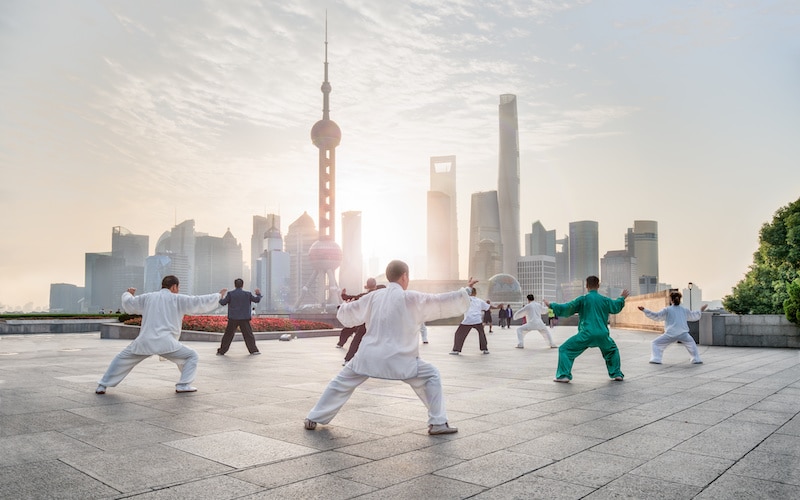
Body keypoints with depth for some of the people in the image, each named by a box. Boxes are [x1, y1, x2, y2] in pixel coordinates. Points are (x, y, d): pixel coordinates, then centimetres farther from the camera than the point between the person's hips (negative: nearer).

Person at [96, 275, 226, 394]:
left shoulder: (148, 297, 17)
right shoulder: (178, 299, 6)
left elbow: (128, 305, 28)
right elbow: (200, 302, 5)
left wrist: (128, 294, 50)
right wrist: (218, 296, 18)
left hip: (144, 341, 4)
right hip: (165, 342, -4)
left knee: (122, 359, 26)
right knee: (191, 356, 12)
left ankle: (102, 386, 22)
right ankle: (183, 385, 3)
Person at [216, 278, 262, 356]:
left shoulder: (230, 294, -3)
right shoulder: (247, 294, 1)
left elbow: (223, 303, -1)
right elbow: (257, 300, 8)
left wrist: (221, 299, 20)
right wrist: (258, 294, 27)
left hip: (233, 318, 0)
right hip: (244, 318, 0)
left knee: (228, 335, 8)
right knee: (248, 334, 6)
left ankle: (221, 351, 11)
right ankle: (253, 350, 2)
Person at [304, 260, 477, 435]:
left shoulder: (373, 297, 7)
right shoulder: (411, 298, -5)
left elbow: (347, 314, 17)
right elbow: (443, 303, -1)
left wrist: (344, 306, 40)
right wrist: (466, 291, 11)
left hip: (368, 356, 4)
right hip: (398, 360, -4)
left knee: (342, 383, 20)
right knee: (431, 376, 12)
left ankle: (313, 419, 26)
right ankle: (438, 423, 9)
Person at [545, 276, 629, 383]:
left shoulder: (583, 299, -1)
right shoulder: (605, 300, 11)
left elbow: (566, 309, 1)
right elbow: (616, 307, 31)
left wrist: (551, 305, 13)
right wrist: (622, 298, 50)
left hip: (586, 334, -4)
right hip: (602, 334, 4)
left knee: (564, 350, 6)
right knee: (612, 350, 34)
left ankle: (564, 375, -5)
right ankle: (617, 374, 28)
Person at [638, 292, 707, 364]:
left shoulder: (667, 310, 4)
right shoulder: (684, 310, 15)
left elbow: (656, 316, 2)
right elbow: (693, 317, 31)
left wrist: (644, 310, 5)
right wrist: (701, 310, 48)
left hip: (671, 334, -4)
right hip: (683, 334, 4)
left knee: (655, 344, 9)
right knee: (691, 344, 34)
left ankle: (656, 359, -4)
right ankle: (696, 359, 30)